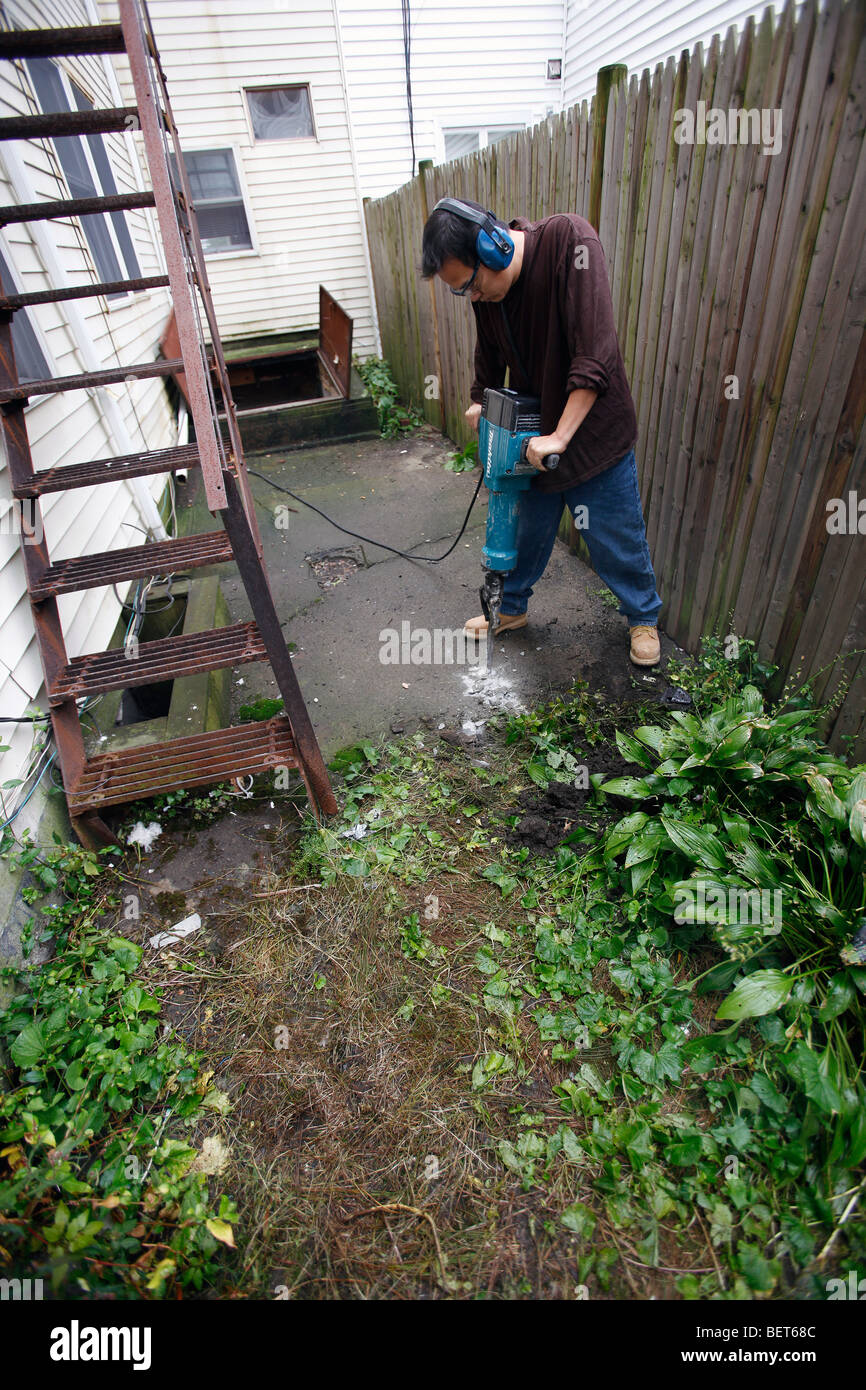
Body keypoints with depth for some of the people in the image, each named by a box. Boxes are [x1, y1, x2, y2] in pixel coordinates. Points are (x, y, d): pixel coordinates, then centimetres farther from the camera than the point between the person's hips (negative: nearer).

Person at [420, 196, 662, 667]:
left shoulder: (568, 238, -22)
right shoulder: (486, 288, -2)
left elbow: (595, 353, -28)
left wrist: (560, 436, -29)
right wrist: (481, 403, 3)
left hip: (593, 433, -5)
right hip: (530, 439, 5)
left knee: (617, 541, 7)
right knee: (526, 530, 16)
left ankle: (644, 617, 31)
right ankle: (511, 607, 40)